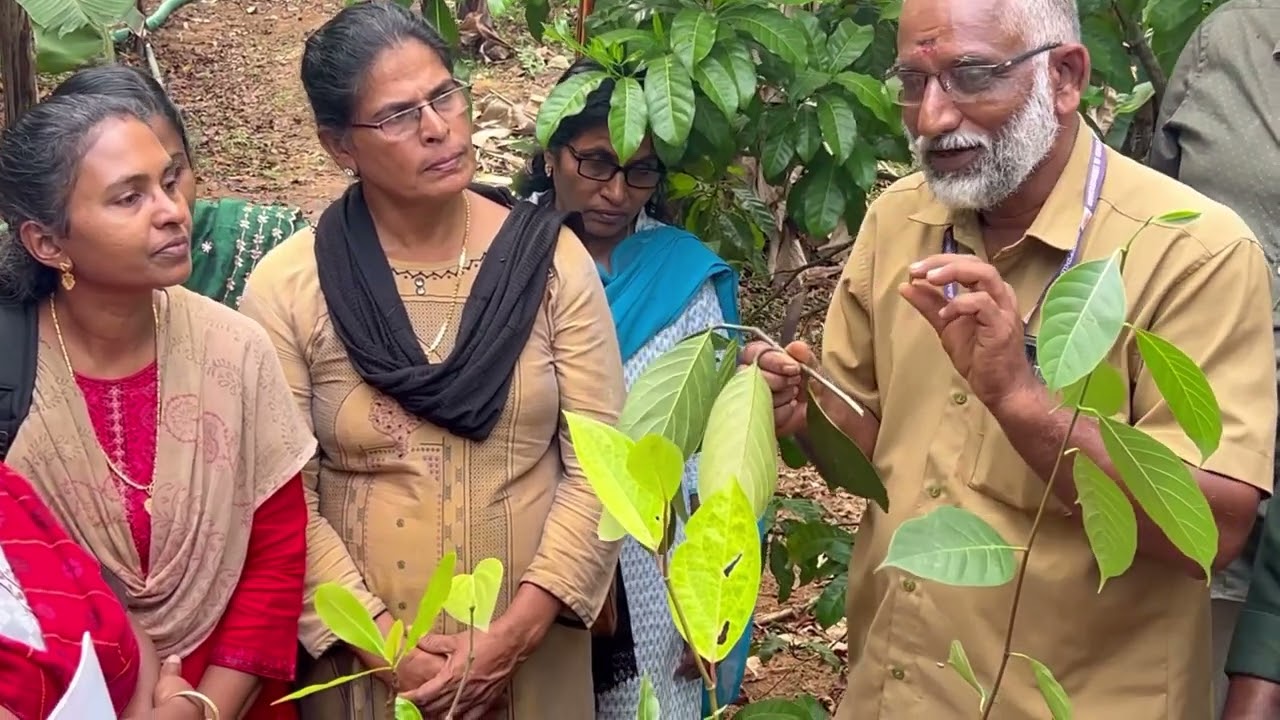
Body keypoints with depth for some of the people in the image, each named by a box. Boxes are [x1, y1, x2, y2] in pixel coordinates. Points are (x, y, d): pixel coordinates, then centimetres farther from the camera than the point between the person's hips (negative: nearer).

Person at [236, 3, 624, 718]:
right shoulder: (286, 290, -8)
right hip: (365, 656, -1)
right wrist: (386, 646, -15)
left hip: (533, 652, 2)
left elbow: (600, 463, -7)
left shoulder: (551, 259, -4)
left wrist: (514, 632, -14)